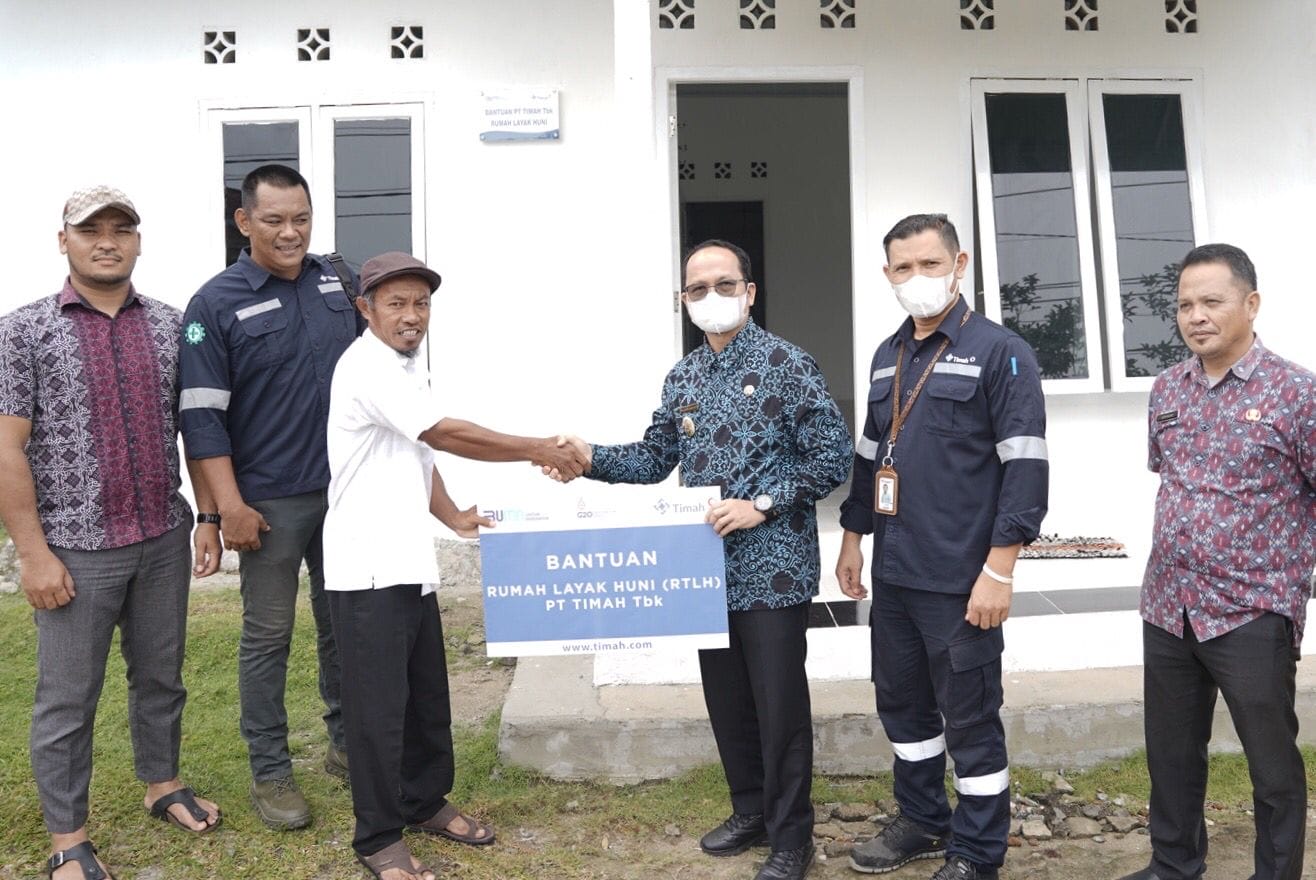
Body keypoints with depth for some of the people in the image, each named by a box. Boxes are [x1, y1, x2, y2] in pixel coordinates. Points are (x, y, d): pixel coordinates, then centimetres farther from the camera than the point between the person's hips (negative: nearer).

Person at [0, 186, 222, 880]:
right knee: (67, 697, 8)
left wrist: (207, 517, 6)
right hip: (75, 549, -3)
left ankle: (162, 784, 38)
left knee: (160, 674, 18)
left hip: (164, 541, 3)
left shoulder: (169, 324, 4)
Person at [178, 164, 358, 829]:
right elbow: (202, 414, -9)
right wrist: (229, 505, -13)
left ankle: (347, 743, 31)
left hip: (346, 489, 4)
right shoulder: (216, 304, -6)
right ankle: (270, 772, 21)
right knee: (268, 636, 6)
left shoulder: (338, 281, 7)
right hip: (271, 500, -4)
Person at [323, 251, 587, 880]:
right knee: (379, 707, 1)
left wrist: (452, 517, 12)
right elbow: (446, 435, -21)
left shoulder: (410, 368, 14)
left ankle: (425, 802, 35)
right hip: (367, 568, -9)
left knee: (428, 695, 17)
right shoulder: (367, 368, -16)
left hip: (411, 563, 9)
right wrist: (540, 450, -15)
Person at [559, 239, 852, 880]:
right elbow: (656, 457, 16)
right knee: (725, 697, 16)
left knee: (779, 704, 1)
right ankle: (749, 811, 35)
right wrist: (593, 459, 0)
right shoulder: (682, 376, 11)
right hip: (706, 568, 6)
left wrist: (762, 504, -18)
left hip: (772, 568, -6)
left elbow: (833, 455, -10)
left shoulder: (786, 363, -8)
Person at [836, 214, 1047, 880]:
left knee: (970, 719, 6)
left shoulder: (1000, 352, -8)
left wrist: (998, 570, -18)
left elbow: (1026, 468, -14)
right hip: (892, 574, 7)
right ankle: (922, 822, 37)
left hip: (960, 579, -7)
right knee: (901, 703, 18)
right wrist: (853, 538, 17)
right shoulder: (888, 356, 13)